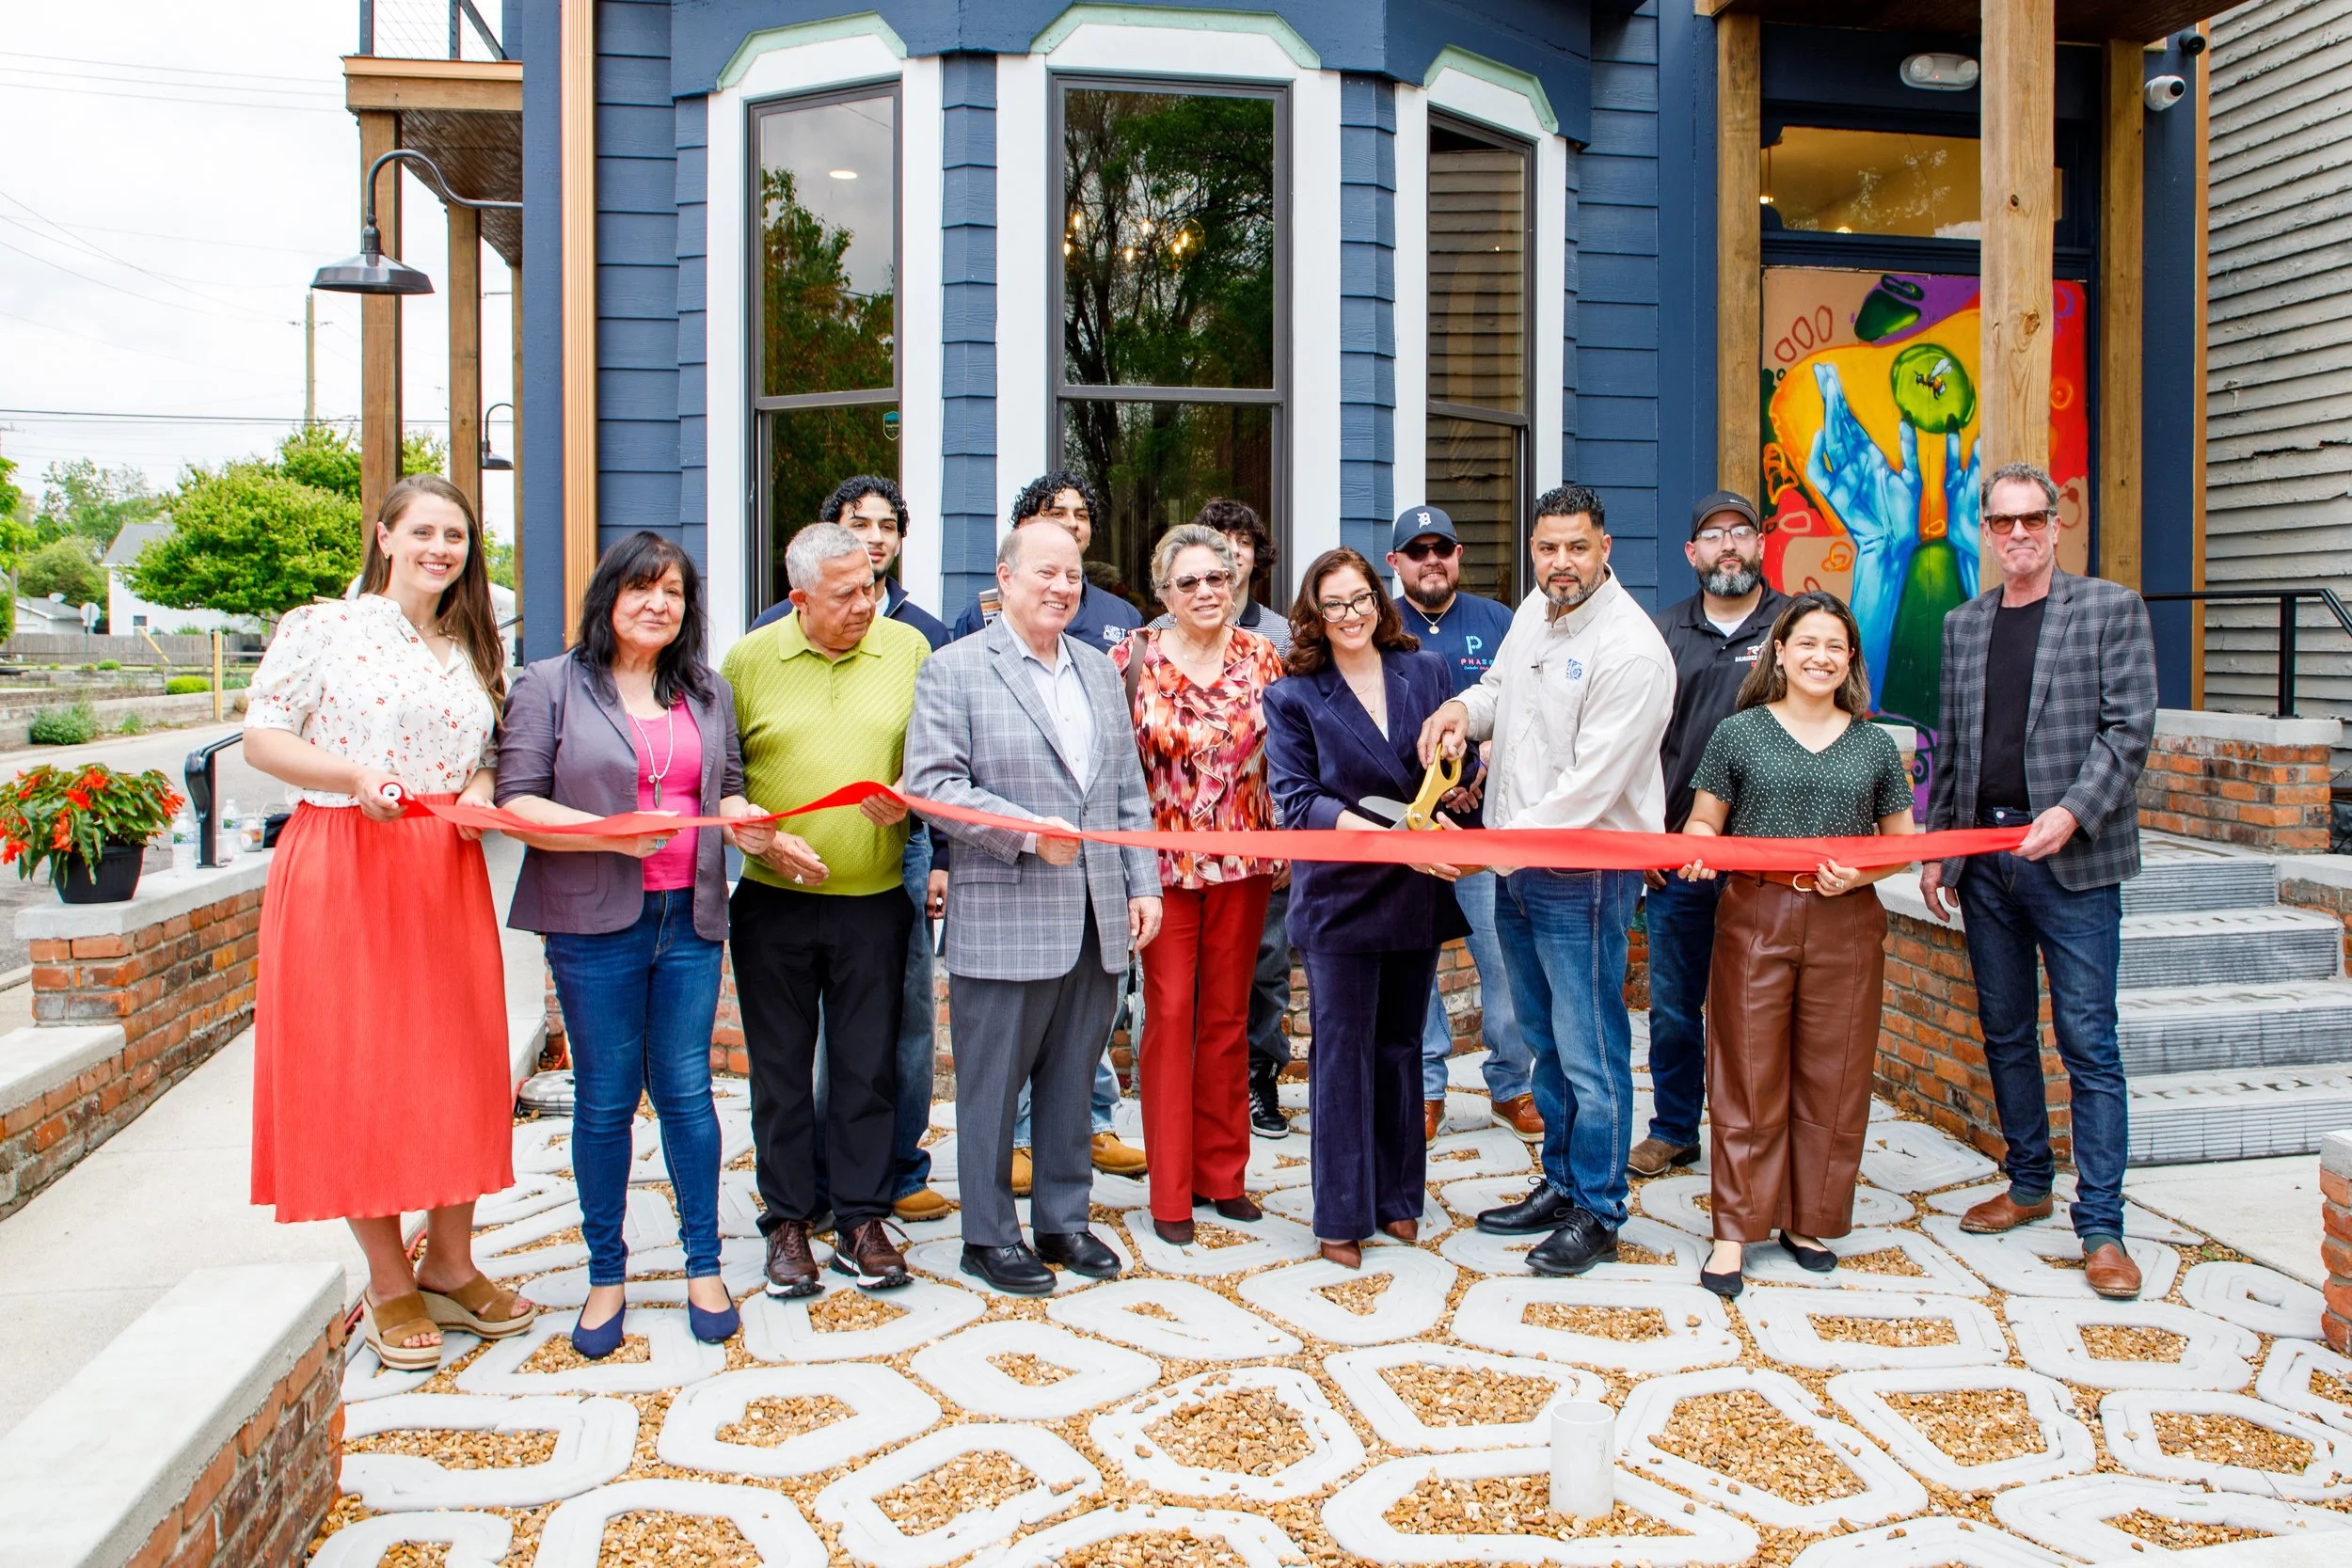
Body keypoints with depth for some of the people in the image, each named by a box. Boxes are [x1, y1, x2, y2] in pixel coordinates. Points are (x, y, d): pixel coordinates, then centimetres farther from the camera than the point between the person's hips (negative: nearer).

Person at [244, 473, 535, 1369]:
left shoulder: (476, 649, 14)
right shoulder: (321, 629, -1)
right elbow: (261, 739, -3)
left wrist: (482, 790, -3)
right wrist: (354, 773, -18)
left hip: (449, 873, 5)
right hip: (341, 870, -4)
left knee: (460, 1062, 6)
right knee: (354, 1069, 0)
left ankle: (450, 1261, 22)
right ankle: (388, 1284, 14)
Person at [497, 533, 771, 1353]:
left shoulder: (707, 691, 14)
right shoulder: (551, 685, 1)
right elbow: (516, 801, -6)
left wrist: (742, 818, -4)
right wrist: (612, 834, -19)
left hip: (690, 917, 3)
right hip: (593, 923, -3)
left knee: (686, 1091, 7)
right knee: (605, 1100, 6)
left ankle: (703, 1266, 19)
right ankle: (606, 1276, 20)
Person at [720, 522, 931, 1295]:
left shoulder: (908, 648, 3)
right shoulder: (749, 660, 0)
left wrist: (908, 801, -11)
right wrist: (764, 838, -11)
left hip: (874, 899, 1)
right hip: (774, 900, 0)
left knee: (868, 1066, 7)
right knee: (780, 1066, 8)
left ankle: (861, 1221, 20)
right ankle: (787, 1221, 23)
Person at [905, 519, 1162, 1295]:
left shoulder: (1101, 671, 16)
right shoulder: (954, 670, -3)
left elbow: (1130, 790, 17)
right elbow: (933, 785, -12)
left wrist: (1143, 884, 9)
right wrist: (1029, 832, -19)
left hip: (1097, 921, 6)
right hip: (1003, 919, -5)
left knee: (1073, 1079, 14)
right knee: (992, 1084, 5)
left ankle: (1063, 1220, 28)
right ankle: (988, 1235, 19)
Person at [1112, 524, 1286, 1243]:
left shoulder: (1262, 657, 3)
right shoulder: (1135, 657, -4)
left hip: (1243, 860, 2)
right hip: (1164, 859, -2)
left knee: (1228, 1016, 11)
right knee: (1169, 1015, 1)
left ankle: (1223, 1174, 24)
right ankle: (1170, 1191, 12)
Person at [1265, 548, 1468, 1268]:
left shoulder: (1425, 671, 7)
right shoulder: (1294, 695, -3)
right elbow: (1298, 801, -10)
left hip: (1418, 891, 3)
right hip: (1340, 893, -3)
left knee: (1400, 1045, 14)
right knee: (1343, 1051, 1)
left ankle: (1396, 1196, 26)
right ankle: (1341, 1215, 12)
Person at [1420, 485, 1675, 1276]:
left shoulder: (1630, 649, -19)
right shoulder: (1534, 611, 7)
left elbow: (1590, 787, -23)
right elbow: (1500, 685, 26)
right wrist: (1464, 707, 2)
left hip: (1583, 878, -8)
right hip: (1513, 866, 8)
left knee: (1590, 1052, 2)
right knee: (1545, 1039, 19)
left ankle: (1597, 1214, 17)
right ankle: (1559, 1185, 34)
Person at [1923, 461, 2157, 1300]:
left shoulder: (2111, 609, 1)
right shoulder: (1963, 625, 13)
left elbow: (2128, 730, -6)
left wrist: (2072, 812, -19)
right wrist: (1936, 848, 11)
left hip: (2073, 858, -4)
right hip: (1984, 859, 5)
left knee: (2088, 1041, -4)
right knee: (2005, 1032, 13)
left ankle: (2101, 1224, 3)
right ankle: (2028, 1182, 28)